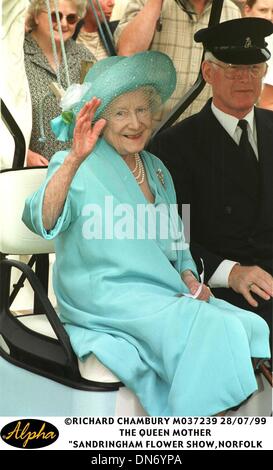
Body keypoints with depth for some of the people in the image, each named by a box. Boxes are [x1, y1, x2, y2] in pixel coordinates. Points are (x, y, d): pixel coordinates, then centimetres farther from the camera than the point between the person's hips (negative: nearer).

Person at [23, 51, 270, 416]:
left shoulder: (156, 169, 15)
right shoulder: (79, 168, -6)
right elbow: (42, 222, -25)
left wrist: (190, 277, 1)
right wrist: (75, 159, -37)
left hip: (166, 293, 7)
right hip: (106, 295, -6)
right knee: (207, 330, -26)